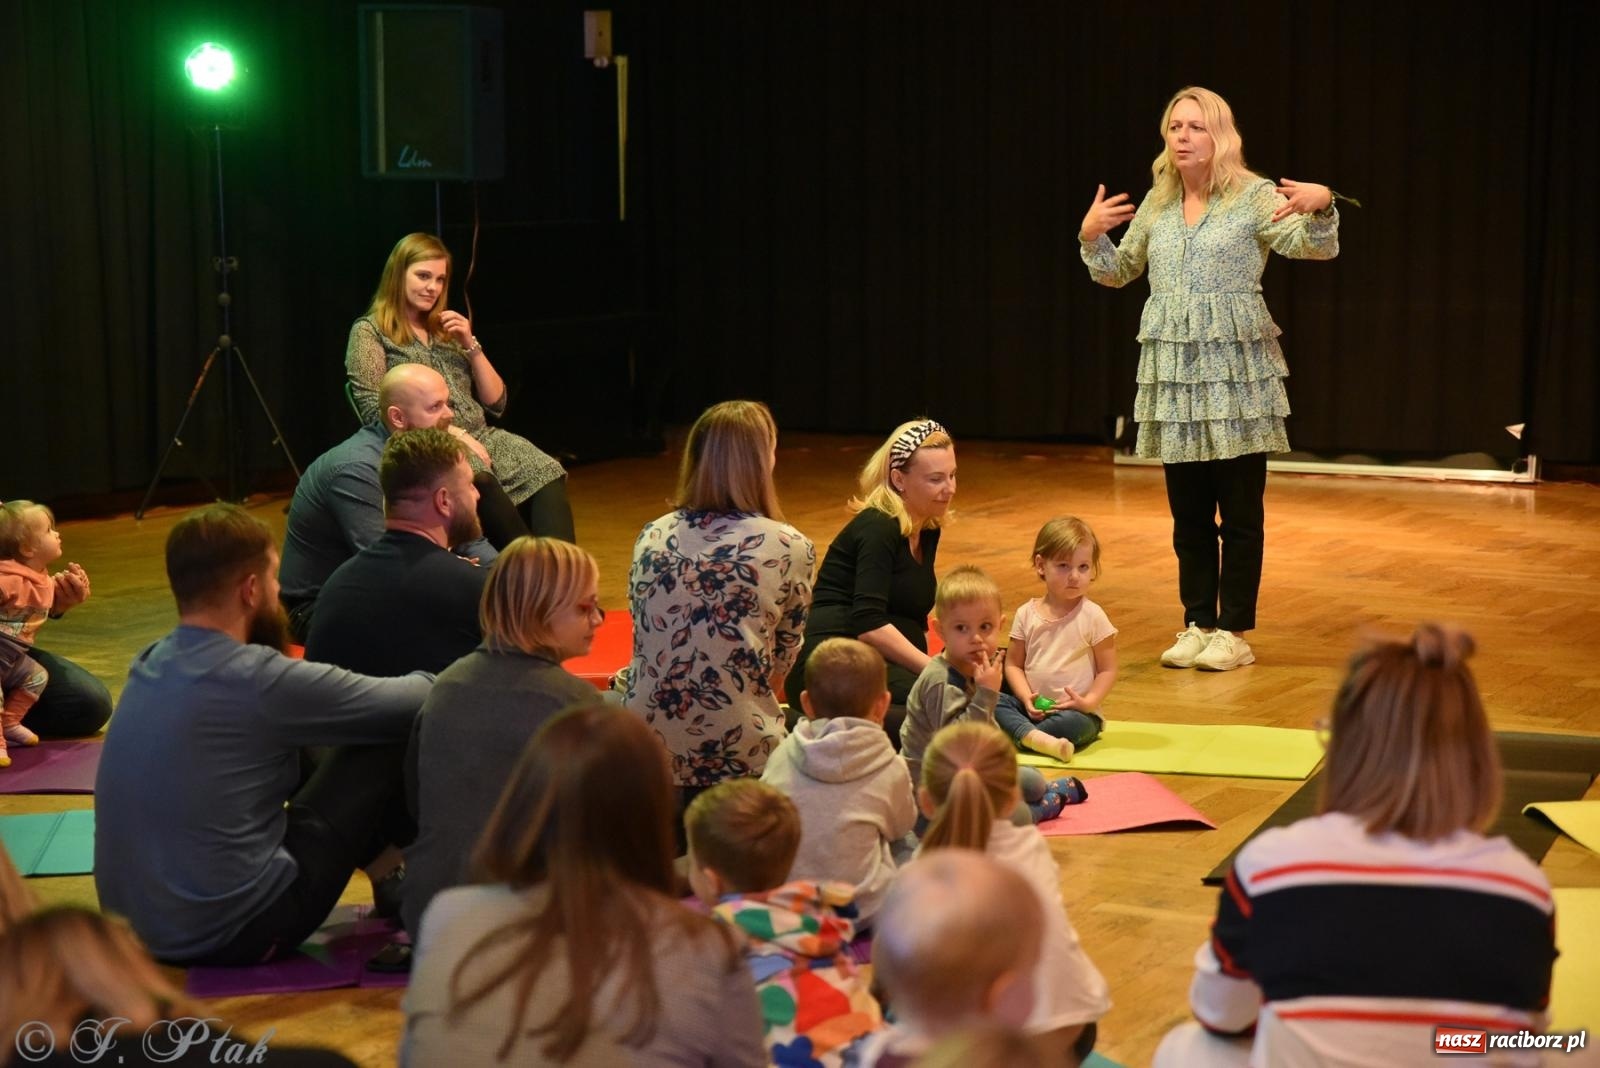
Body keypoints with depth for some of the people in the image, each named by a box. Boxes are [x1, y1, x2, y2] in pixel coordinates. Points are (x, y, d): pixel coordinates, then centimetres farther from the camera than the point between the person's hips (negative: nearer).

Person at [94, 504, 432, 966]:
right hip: (230, 935, -8)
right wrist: (432, 680, 18)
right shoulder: (255, 680, -19)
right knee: (389, 745, -1)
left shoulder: (149, 666, 5)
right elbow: (413, 704, -7)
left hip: (133, 925, 8)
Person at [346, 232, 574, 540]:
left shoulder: (446, 329, 23)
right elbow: (376, 413, -6)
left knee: (547, 476, -27)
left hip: (480, 436, 6)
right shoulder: (369, 332, 7)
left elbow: (496, 403, 20)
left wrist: (471, 346, 5)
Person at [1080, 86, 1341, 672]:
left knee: (1239, 510, 1)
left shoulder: (1255, 197, -4)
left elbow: (1317, 249, -14)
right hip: (1174, 370, 5)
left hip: (1236, 370, -5)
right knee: (1188, 511, 9)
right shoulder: (1156, 204, 11)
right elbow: (1118, 273, 22)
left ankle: (1234, 631, 9)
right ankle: (1198, 623, 18)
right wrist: (1091, 237, 3)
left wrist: (1322, 207, -34)